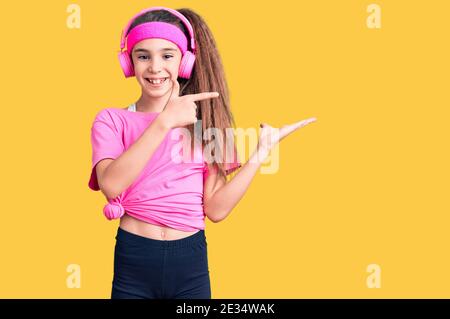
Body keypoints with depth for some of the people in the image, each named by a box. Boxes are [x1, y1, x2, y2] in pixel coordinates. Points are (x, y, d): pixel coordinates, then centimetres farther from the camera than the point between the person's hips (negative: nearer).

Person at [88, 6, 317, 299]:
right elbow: (111, 185, -20)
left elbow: (216, 209, -4)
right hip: (134, 260, -1)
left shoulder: (206, 120, 4)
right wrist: (165, 122, -23)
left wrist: (261, 151, -10)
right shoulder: (111, 120, -1)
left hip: (191, 262, 1)